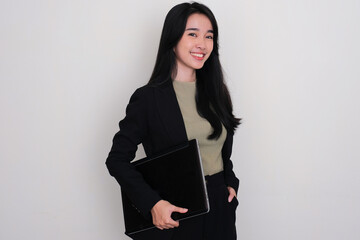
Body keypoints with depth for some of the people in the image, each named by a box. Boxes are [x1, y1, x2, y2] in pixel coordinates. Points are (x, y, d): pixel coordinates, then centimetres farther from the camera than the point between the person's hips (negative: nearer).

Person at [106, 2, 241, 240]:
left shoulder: (215, 93, 6)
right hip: (173, 217, -5)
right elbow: (117, 159, -10)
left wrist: (230, 184, 1)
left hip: (219, 211, 5)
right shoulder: (148, 97, -11)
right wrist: (153, 203, -19)